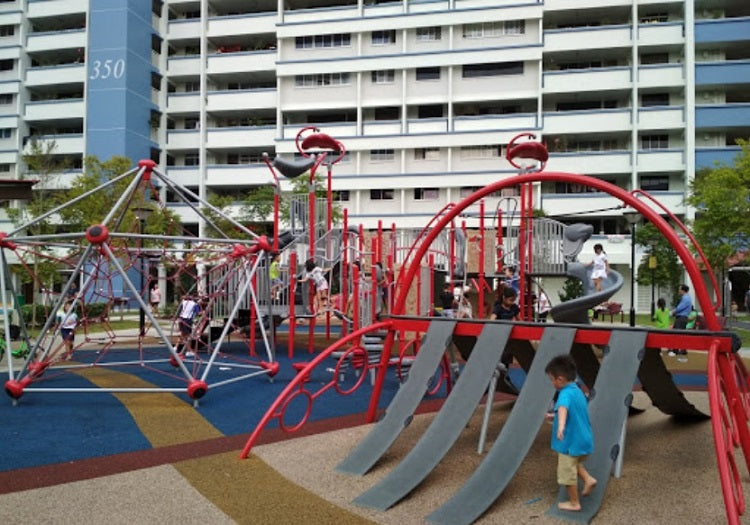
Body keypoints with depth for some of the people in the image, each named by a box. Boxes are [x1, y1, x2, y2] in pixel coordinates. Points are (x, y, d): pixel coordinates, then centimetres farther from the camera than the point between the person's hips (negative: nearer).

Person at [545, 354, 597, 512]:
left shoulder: (566, 394, -23)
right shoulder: (577, 391, 8)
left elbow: (563, 408, -46)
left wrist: (560, 426, -64)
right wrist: (556, 416, 42)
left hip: (571, 441, -9)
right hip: (583, 439, 9)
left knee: (568, 473, 8)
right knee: (574, 463, 32)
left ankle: (574, 503, 20)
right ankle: (588, 479, 14)